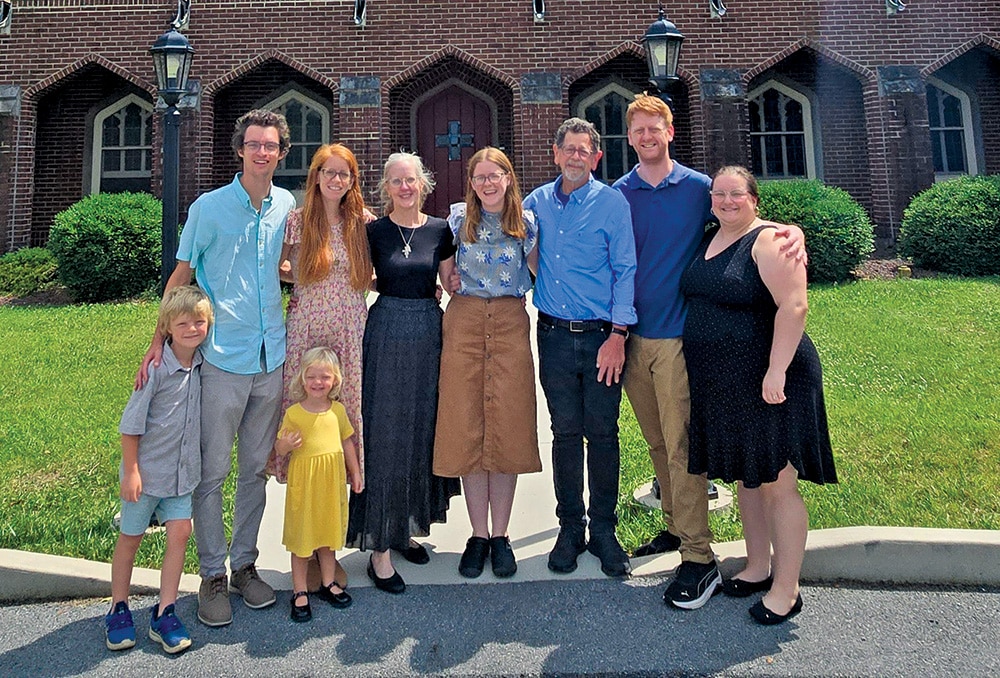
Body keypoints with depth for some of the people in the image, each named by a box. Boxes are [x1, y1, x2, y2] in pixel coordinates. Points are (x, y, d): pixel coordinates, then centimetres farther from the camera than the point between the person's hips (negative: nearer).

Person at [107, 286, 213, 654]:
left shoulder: (203, 363, -4)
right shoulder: (158, 368, -20)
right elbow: (130, 424, -15)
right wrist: (131, 471, -13)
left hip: (183, 470, 5)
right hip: (146, 470, -4)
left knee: (179, 533, 1)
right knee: (130, 538, 12)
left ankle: (164, 613, 13)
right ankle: (119, 609, 29)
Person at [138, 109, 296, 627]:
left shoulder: (287, 206, 9)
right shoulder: (209, 207, -2)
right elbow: (181, 276, 0)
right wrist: (159, 343, -6)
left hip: (271, 356, 4)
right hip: (223, 357, -3)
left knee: (256, 468, 12)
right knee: (212, 471, 2)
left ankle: (244, 563, 26)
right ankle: (212, 574, 17)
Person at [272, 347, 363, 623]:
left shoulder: (339, 410, 1)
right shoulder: (293, 413, -8)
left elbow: (348, 442, 12)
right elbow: (279, 449, -1)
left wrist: (356, 473, 13)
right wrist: (285, 445, -24)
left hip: (332, 481, 3)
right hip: (303, 483, -3)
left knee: (329, 532, 16)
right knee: (301, 537, 7)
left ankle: (329, 583, 33)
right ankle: (300, 592, 21)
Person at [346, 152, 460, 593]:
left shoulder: (440, 230, 6)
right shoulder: (373, 232, 2)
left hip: (430, 332, 3)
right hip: (386, 333, -2)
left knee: (423, 429, 9)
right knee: (384, 435, -2)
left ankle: (408, 527, 26)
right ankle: (379, 545, 5)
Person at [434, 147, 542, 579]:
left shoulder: (526, 223, 8)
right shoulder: (458, 219, 9)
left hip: (510, 324, 0)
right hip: (464, 321, 1)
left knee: (507, 429, -1)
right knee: (467, 428, 0)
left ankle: (501, 535, 13)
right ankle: (478, 534, 13)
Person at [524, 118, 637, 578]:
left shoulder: (611, 203, -1)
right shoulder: (536, 203, 10)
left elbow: (625, 271, -4)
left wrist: (618, 335, -11)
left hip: (601, 335, -2)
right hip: (554, 335, 3)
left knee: (602, 434, 3)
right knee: (565, 433, 8)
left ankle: (603, 530, 18)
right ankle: (570, 528, 21)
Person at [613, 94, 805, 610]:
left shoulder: (699, 188, 3)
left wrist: (791, 232, -13)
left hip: (678, 334, -3)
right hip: (632, 335, 3)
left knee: (681, 445, -6)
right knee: (657, 442, 13)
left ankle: (698, 557, 3)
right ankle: (675, 527, 29)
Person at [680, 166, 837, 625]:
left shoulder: (769, 241, -11)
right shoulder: (708, 240, 12)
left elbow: (794, 306, -20)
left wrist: (776, 372, -26)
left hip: (764, 381, -8)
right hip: (720, 382, 8)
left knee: (776, 482, 0)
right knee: (744, 476, 17)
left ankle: (786, 589, 14)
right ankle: (758, 566, 32)